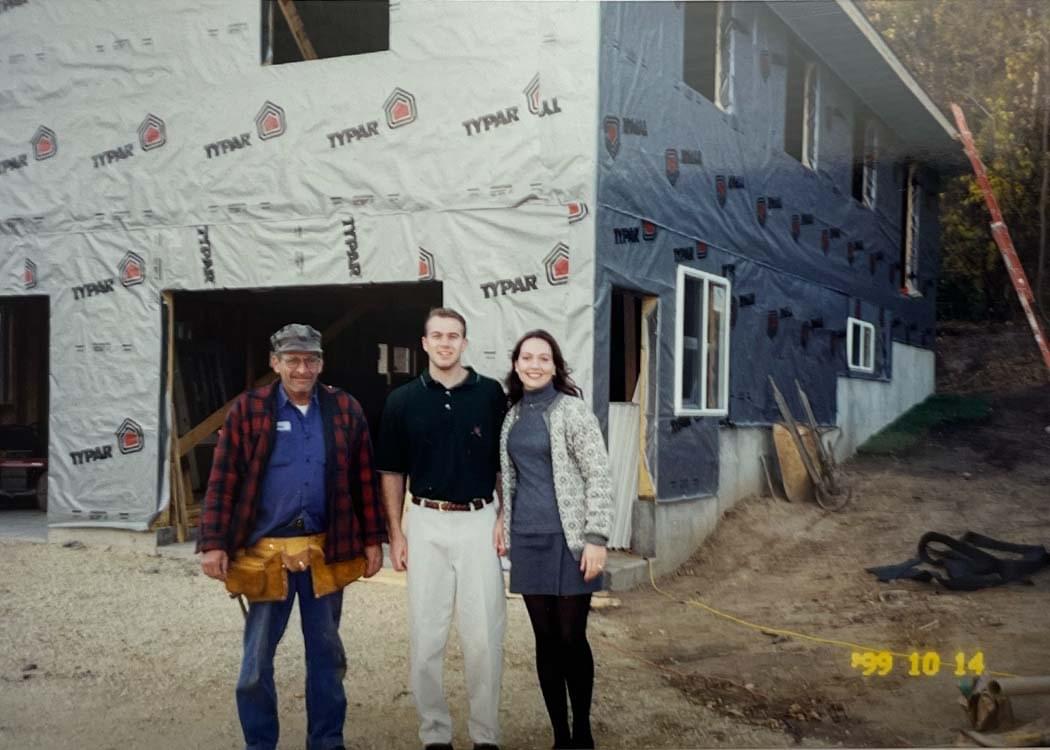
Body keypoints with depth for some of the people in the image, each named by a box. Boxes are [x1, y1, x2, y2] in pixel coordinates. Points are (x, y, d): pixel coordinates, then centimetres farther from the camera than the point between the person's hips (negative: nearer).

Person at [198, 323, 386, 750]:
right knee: (257, 658, 7)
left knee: (326, 653, 13)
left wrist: (373, 539, 3)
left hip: (326, 551, 2)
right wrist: (213, 544, -9)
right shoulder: (248, 409, -2)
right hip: (265, 551, -2)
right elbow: (223, 480, -4)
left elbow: (364, 479, 6)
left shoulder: (344, 409, 3)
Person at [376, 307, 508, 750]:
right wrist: (395, 532, 2)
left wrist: (505, 517, -2)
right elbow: (392, 472, 7)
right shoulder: (403, 400, 3)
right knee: (425, 634, 5)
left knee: (484, 634, 2)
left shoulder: (491, 393, 1)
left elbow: (506, 463, 7)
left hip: (479, 522, -1)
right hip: (425, 523, 1)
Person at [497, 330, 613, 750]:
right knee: (546, 639, 8)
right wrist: (505, 526, 16)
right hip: (528, 540, 5)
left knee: (571, 638, 1)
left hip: (568, 539, -5)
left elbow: (598, 476, -12)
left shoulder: (572, 410, -8)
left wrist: (596, 539, -16)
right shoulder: (514, 414, 10)